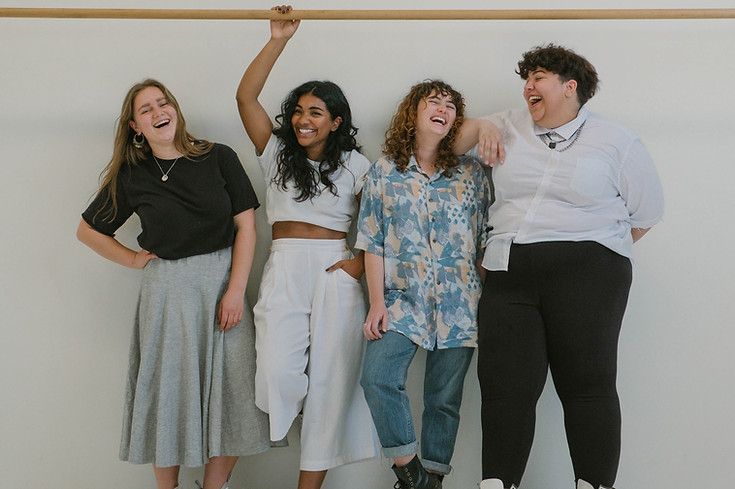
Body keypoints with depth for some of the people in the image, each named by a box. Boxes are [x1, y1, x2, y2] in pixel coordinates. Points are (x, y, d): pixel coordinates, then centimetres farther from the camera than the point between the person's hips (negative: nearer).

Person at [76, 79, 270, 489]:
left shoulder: (219, 158, -1)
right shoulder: (132, 176, 2)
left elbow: (246, 225, -2)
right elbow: (88, 230, 14)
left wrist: (236, 290, -9)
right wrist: (134, 259, 3)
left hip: (222, 281, 0)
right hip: (167, 289, 0)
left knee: (231, 389, 0)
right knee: (169, 390, 5)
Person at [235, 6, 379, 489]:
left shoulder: (354, 164, 8)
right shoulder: (277, 151, 11)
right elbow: (246, 96, 1)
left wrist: (363, 261, -6)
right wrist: (278, 41, -3)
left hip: (335, 271, 0)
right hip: (285, 269, 1)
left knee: (329, 380, 1)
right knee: (279, 375, -17)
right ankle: (295, 404, 20)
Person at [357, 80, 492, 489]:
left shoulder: (472, 173, 7)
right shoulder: (384, 172, 6)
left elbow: (486, 239, 6)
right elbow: (372, 242, 3)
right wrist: (377, 302, -5)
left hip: (459, 304, 1)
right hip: (403, 299, 0)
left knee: (445, 397, 4)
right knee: (378, 376, -19)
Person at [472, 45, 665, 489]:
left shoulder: (617, 141, 6)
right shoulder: (508, 127, 14)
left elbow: (645, 213, 10)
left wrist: (597, 249, 6)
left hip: (586, 275, -3)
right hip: (509, 275, 3)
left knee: (586, 385, -2)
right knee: (505, 386, 0)